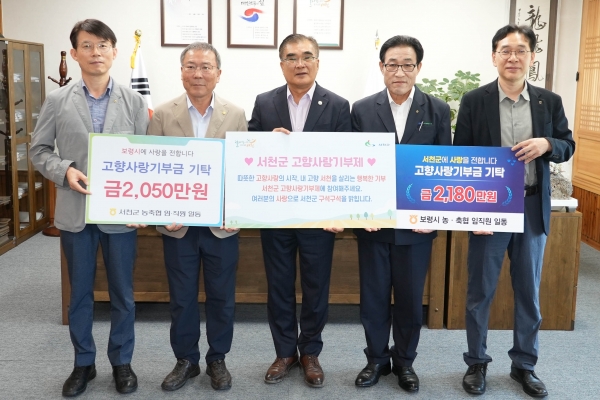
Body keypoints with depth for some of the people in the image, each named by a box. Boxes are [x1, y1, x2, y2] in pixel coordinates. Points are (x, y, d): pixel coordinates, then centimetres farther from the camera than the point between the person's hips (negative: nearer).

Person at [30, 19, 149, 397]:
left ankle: (122, 361, 27)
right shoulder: (57, 101, 2)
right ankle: (84, 362, 29)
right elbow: (40, 150, 6)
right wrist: (64, 171, -14)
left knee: (123, 293, 10)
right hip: (75, 212, 1)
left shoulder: (134, 101, 1)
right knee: (80, 293, 12)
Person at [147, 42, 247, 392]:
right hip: (179, 224, 0)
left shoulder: (236, 115, -1)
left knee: (222, 296, 10)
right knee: (182, 297, 11)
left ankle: (217, 359, 29)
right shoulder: (163, 114, -1)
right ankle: (186, 360, 29)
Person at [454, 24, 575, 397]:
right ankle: (477, 363, 24)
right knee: (480, 291, 7)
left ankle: (524, 364, 28)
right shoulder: (475, 101, -3)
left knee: (529, 292, 12)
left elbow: (568, 145, 11)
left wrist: (547, 144, -13)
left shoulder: (550, 101, 3)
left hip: (533, 209, 2)